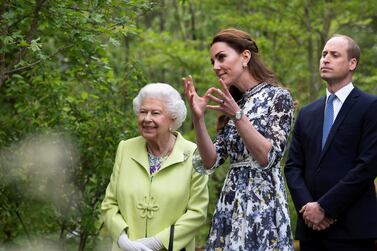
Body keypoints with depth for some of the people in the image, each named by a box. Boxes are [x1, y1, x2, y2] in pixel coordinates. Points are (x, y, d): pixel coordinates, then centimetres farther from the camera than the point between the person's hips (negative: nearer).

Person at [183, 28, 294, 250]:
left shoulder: (278, 97, -4)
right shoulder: (232, 103, 14)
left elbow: (269, 157, -15)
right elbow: (211, 163, 7)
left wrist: (237, 115, -21)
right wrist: (198, 118, -5)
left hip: (262, 203, -6)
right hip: (230, 205, 6)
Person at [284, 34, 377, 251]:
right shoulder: (307, 113, 17)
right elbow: (293, 166, 12)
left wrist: (324, 206, -12)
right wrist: (306, 205, -7)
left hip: (352, 227, -5)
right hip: (311, 227, 5)